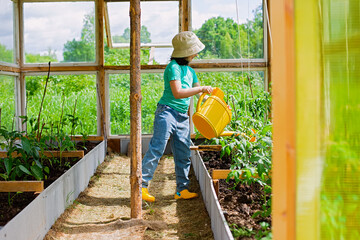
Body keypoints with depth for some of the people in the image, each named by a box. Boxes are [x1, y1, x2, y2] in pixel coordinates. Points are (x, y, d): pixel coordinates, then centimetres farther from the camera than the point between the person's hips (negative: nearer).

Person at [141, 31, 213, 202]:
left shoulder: (190, 71, 17)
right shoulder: (173, 67, -10)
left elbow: (200, 93, 25)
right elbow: (177, 93, -19)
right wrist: (201, 88, -15)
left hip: (183, 117, 9)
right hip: (167, 112, -9)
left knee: (183, 154, 8)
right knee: (156, 149, -12)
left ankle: (182, 190, 15)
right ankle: (141, 185, -8)